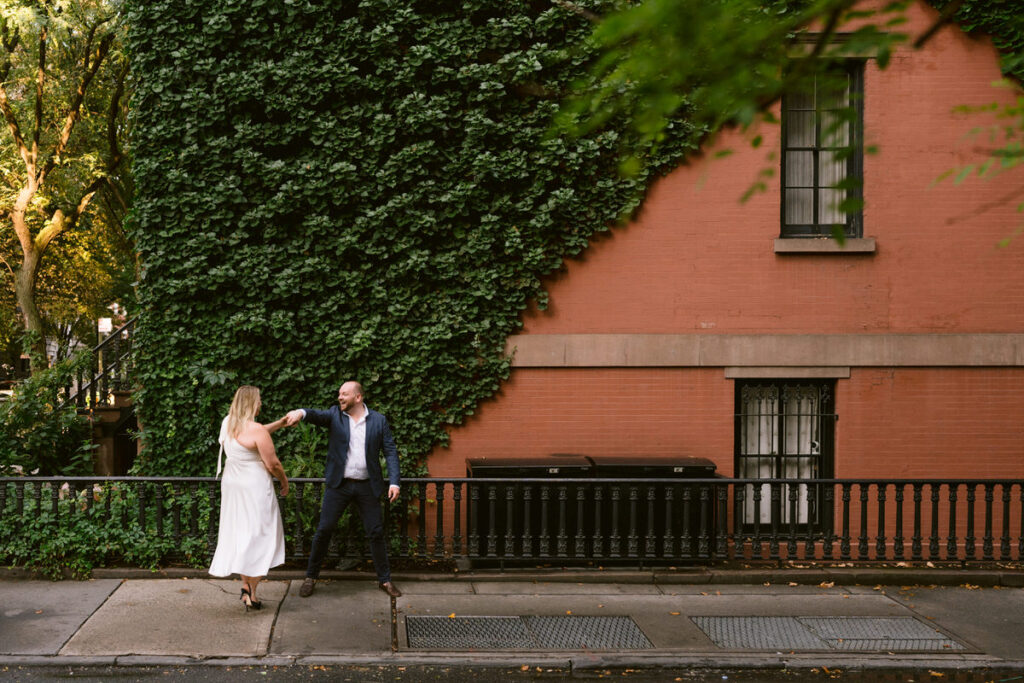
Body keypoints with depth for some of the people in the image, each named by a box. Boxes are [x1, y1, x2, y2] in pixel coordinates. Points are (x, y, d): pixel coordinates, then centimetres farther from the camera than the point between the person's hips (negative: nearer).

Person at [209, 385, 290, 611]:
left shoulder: (227, 424, 4)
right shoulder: (255, 429, -19)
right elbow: (272, 465, -15)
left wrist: (281, 422, 22)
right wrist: (284, 480, 3)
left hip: (232, 484, 8)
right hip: (254, 489, -8)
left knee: (240, 534, 15)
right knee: (257, 536, 1)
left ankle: (245, 583, 19)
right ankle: (250, 593, 3)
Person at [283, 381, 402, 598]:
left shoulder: (378, 420, 1)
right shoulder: (334, 415, 1)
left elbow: (390, 452, 0)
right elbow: (317, 415, -20)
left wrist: (394, 482, -11)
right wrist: (301, 412, -44)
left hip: (367, 486, 0)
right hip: (339, 484, 0)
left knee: (376, 533, 5)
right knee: (323, 531, 2)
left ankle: (384, 579, 19)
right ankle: (311, 576, 18)